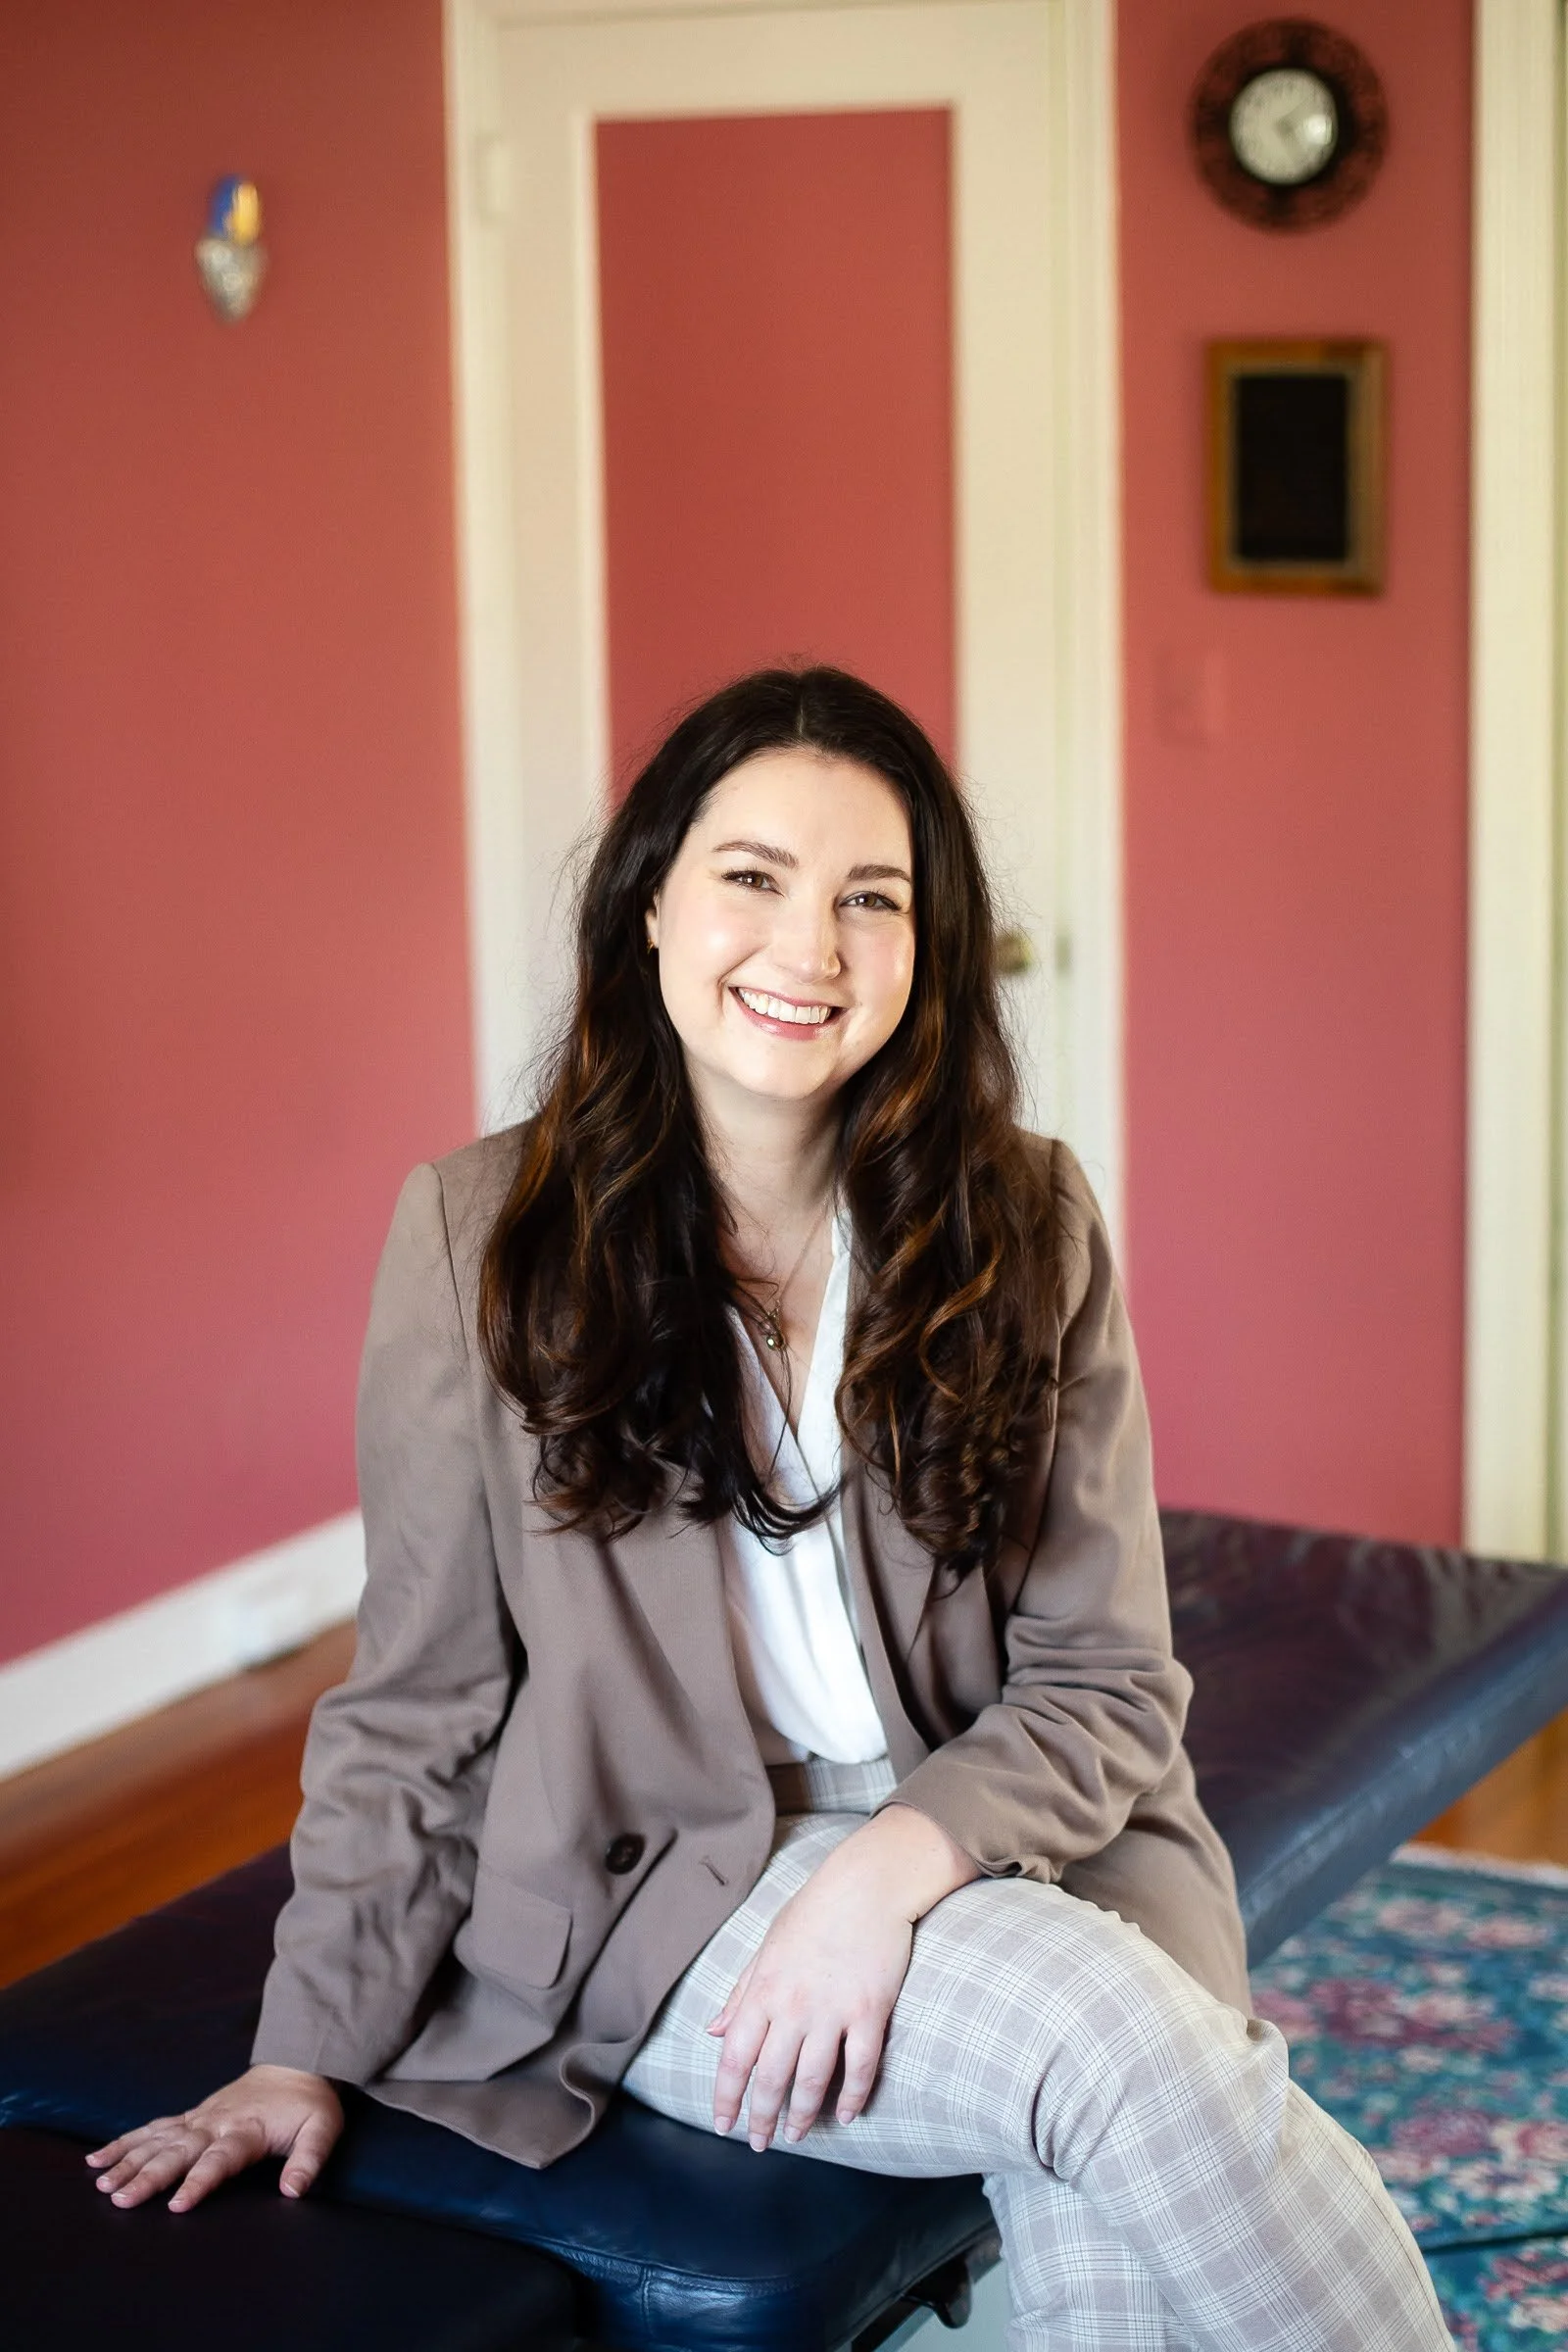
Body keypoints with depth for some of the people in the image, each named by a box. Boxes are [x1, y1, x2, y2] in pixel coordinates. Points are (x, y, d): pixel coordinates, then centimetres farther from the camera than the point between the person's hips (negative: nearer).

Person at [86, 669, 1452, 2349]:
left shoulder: (1026, 1229, 0)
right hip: (663, 1884, -2)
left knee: (1113, 2207, -31)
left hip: (998, 1839, 2)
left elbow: (1105, 1683, -1)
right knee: (1116, 2044, -29)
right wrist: (308, 2051, 0)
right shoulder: (481, 1232, -4)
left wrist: (897, 1863, -19)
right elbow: (417, 1699, 2)